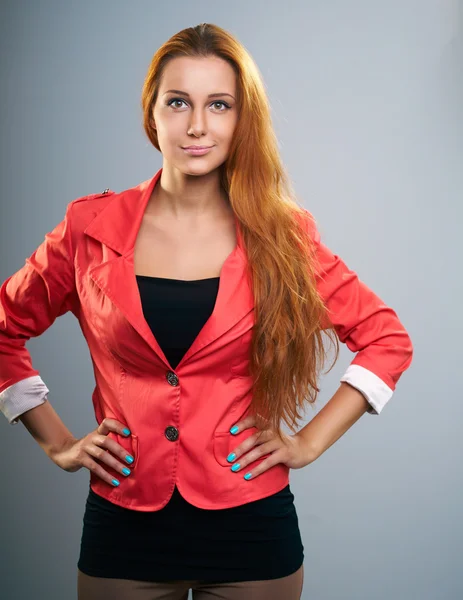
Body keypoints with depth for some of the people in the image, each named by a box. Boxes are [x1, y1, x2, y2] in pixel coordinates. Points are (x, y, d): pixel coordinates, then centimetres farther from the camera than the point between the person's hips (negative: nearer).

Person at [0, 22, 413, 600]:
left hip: (251, 527, 0)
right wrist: (58, 443, 3)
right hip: (124, 526, 1)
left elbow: (386, 339, 4)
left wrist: (309, 441, -2)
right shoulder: (93, 227, -3)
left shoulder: (283, 235, -4)